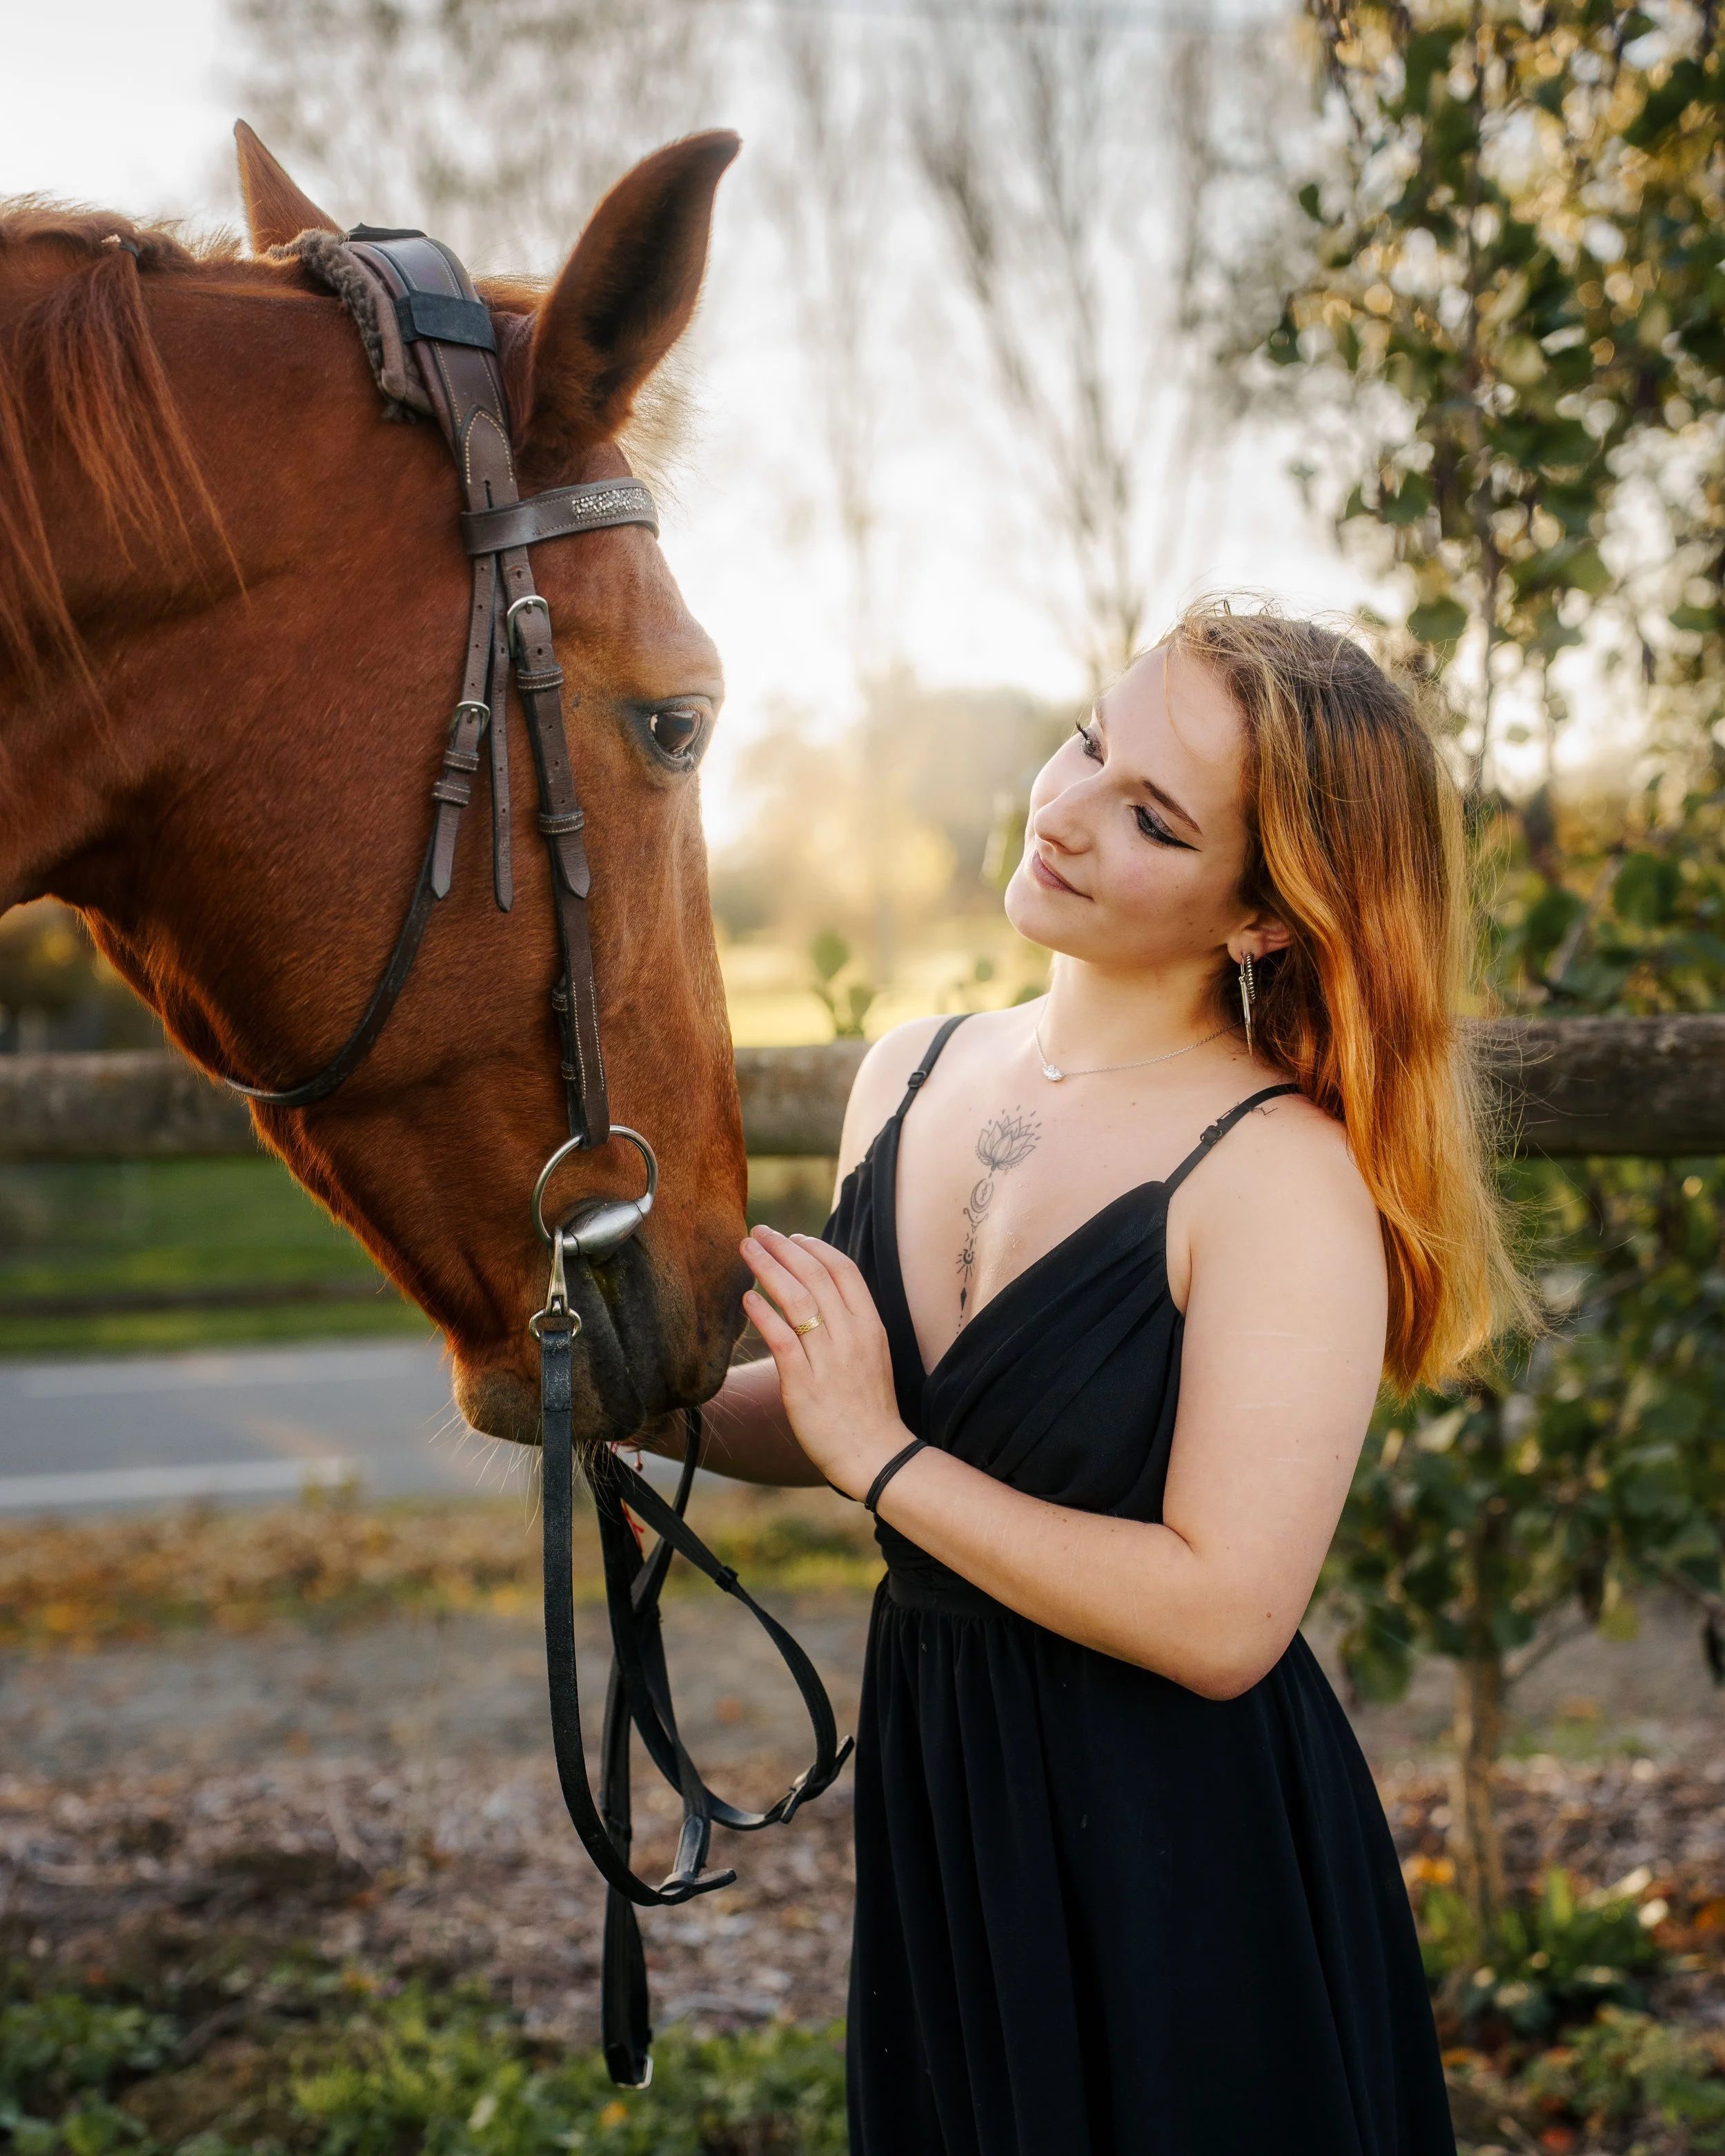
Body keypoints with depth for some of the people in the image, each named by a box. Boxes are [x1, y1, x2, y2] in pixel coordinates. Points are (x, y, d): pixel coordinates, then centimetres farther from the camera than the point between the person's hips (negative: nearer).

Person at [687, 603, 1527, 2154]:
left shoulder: (1283, 1174, -21)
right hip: (937, 1814, 6)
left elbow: (1223, 1618, -27)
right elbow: (828, 1426, 11)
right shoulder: (912, 1077, 0)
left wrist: (881, 1455, -23)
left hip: (1184, 1861, -6)